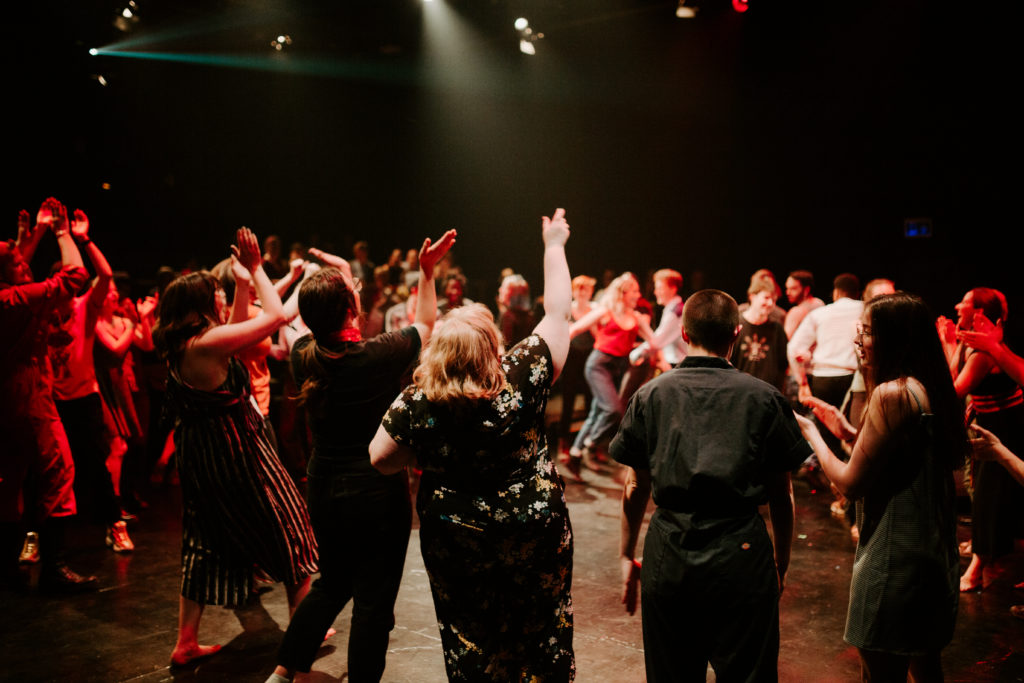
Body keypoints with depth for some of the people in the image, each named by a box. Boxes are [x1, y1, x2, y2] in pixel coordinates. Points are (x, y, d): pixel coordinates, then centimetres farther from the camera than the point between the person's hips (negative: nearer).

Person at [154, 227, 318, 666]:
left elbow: (238, 324, 19)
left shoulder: (180, 346, 4)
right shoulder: (208, 342, -23)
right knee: (284, 533, 9)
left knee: (205, 546, 17)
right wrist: (255, 269, -10)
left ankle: (186, 643, 23)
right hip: (235, 456, -9)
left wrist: (245, 278, 17)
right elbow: (276, 315, -21)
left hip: (201, 459, 9)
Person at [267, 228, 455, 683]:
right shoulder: (379, 355, -18)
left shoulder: (304, 357, -7)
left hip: (323, 489, 6)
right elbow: (425, 324, 2)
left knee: (333, 582, 24)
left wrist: (339, 274, 24)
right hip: (378, 492, -6)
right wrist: (427, 273, 7)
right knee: (373, 596, 5)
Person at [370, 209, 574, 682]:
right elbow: (558, 312, -9)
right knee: (543, 635, 19)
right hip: (534, 532, -1)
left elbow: (379, 459, -8)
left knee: (471, 643, 20)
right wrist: (553, 245, 3)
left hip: (455, 542, 1)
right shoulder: (523, 378, -20)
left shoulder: (416, 402, -18)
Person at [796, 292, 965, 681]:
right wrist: (849, 431, 15)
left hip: (894, 558, -10)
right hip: (934, 553, 10)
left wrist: (811, 434, -5)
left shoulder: (892, 394, -21)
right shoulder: (930, 389, 7)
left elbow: (851, 484, -18)